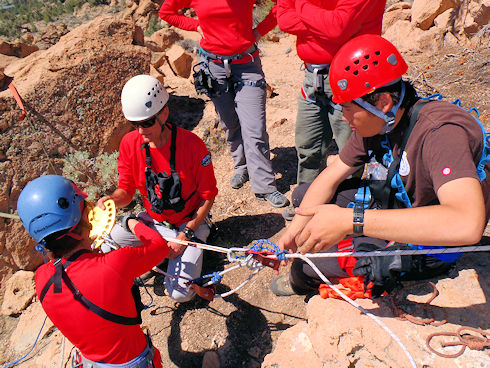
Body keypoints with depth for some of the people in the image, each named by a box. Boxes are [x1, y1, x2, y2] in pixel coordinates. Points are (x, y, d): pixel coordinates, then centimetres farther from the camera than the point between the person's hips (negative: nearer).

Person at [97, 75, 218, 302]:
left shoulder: (191, 145, -20)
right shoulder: (130, 143, -9)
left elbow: (208, 196, -12)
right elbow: (126, 191, 0)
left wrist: (186, 234, -18)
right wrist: (112, 200, -24)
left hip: (190, 222, -4)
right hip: (154, 222, 4)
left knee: (180, 293, -17)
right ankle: (169, 241, 0)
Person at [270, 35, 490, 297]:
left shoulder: (440, 132, -33)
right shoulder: (377, 123, -8)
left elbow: (467, 225, -48)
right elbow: (330, 178, 0)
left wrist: (350, 221, -51)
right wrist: (294, 229, -8)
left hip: (426, 249, -7)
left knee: (305, 262, -13)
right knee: (304, 194, 6)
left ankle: (302, 282, 29)